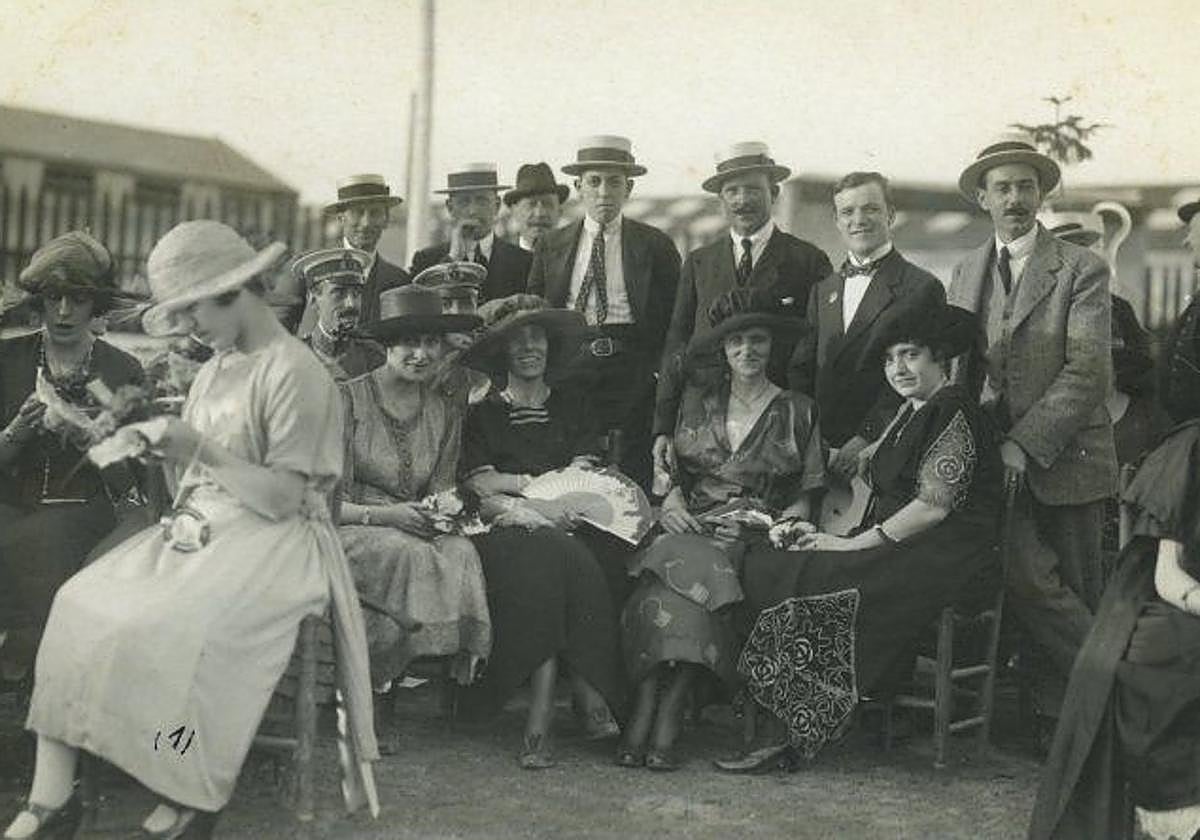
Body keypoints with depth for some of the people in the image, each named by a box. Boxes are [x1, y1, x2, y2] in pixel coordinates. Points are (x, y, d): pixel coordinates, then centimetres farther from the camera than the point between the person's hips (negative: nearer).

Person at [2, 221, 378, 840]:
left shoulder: (296, 373, -10)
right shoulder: (213, 371, 16)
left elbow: (284, 500, -14)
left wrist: (203, 452, -18)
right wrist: (166, 449, -1)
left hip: (271, 538, -8)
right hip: (199, 531, 8)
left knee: (179, 628, -32)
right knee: (77, 604, -13)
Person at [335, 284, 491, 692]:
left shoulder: (446, 415, 14)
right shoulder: (348, 399, -2)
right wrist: (386, 515, -21)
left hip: (420, 534, 4)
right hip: (347, 532, -4)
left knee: (461, 552, -29)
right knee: (404, 553, -35)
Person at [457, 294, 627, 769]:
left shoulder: (572, 407, 24)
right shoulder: (483, 415, 16)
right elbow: (482, 491, 1)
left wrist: (516, 482, -5)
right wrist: (539, 503, -15)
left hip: (567, 530, 1)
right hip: (509, 534, -1)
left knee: (572, 563, -35)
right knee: (542, 559, -36)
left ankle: (542, 715, -37)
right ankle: (588, 699, -39)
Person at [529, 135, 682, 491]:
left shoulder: (655, 245, 8)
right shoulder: (551, 246, 13)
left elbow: (676, 321, 7)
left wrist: (662, 374, -4)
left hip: (634, 374, -1)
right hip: (569, 369, 1)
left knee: (634, 473, -5)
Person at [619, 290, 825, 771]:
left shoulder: (797, 412, 13)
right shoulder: (696, 403, 18)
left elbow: (807, 493, 13)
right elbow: (671, 472, 19)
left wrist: (788, 520, -7)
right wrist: (670, 502, -2)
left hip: (756, 536, -2)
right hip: (690, 528, 2)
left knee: (687, 584, -34)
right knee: (680, 571, -34)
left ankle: (653, 717, -33)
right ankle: (659, 720, -35)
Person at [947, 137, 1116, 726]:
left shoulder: (1082, 270, -3)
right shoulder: (966, 273, 13)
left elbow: (1088, 373, -12)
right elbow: (952, 367, 13)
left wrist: (1023, 445, -19)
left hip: (1063, 456, -3)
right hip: (998, 456, 3)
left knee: (1074, 595, 3)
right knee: (1027, 580, -7)